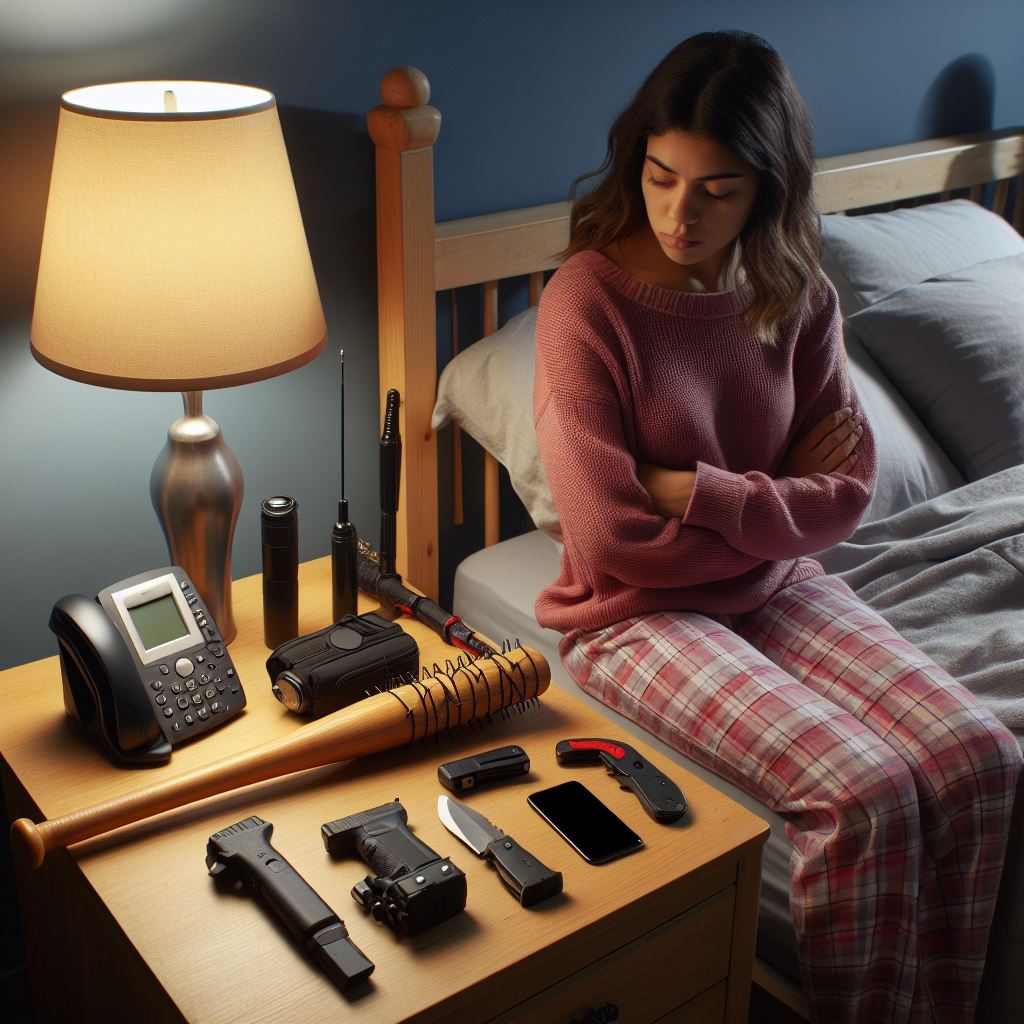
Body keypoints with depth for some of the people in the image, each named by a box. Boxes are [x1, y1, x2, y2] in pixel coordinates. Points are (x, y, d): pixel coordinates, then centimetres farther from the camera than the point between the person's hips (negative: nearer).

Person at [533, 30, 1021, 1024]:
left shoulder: (798, 296, 0)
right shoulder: (588, 299, -15)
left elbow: (846, 492, -1)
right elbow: (612, 540, -18)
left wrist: (696, 490, -14)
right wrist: (775, 504, -9)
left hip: (777, 587, 5)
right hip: (638, 614, -5)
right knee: (865, 796, -24)